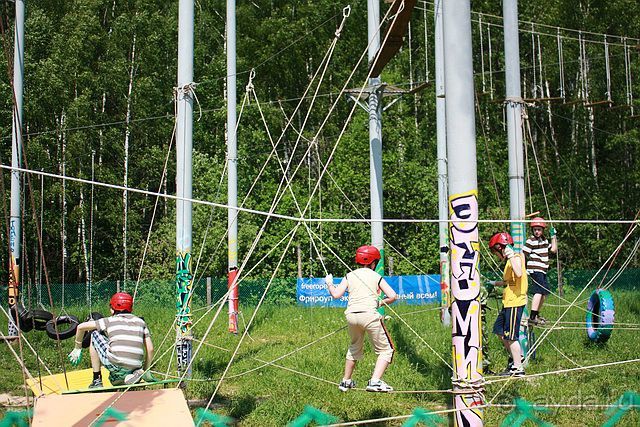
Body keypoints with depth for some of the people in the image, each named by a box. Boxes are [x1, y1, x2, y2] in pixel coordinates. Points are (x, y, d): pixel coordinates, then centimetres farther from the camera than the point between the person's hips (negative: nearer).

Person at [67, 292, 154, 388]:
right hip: (135, 367, 4)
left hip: (115, 365, -4)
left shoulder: (110, 321, 12)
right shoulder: (140, 322, 18)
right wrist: (145, 371, 24)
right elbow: (150, 349, 13)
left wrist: (78, 349, 32)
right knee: (115, 380, 39)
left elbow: (81, 327, 18)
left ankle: (97, 380, 17)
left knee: (94, 333, 20)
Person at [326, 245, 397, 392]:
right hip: (369, 314, -4)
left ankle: (346, 381, 34)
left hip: (351, 315, 4)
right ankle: (375, 381, -11)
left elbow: (336, 295, 5)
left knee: (354, 348, 27)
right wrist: (381, 302, 19)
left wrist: (329, 283, 23)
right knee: (385, 349, 6)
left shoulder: (349, 276, 14)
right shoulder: (376, 276, 8)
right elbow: (393, 296, 1)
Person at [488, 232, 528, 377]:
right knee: (499, 330, 18)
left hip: (515, 302, -10)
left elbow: (519, 274, -33)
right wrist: (494, 283, 32)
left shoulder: (516, 257, -13)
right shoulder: (510, 260, 17)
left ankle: (518, 368, 3)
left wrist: (510, 256, -30)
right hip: (508, 302, 10)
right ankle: (517, 356, 28)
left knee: (510, 336, -5)